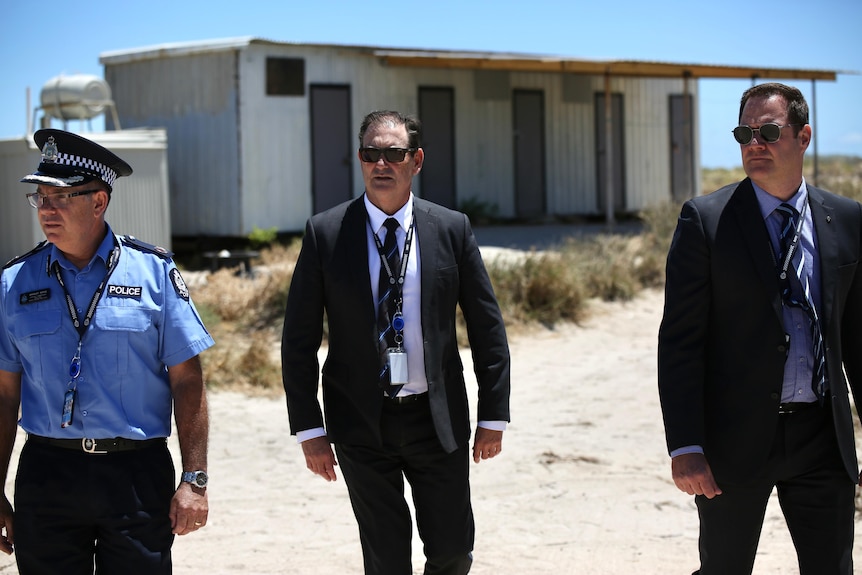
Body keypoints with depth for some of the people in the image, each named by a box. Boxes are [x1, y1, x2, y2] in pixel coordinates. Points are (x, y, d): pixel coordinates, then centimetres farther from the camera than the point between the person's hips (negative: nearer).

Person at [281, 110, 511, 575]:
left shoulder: (452, 229, 0)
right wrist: (308, 428, -5)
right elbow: (298, 339, -1)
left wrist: (493, 415, 2)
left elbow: (487, 328, 5)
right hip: (362, 423, -1)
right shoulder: (325, 233, -3)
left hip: (437, 419, 1)